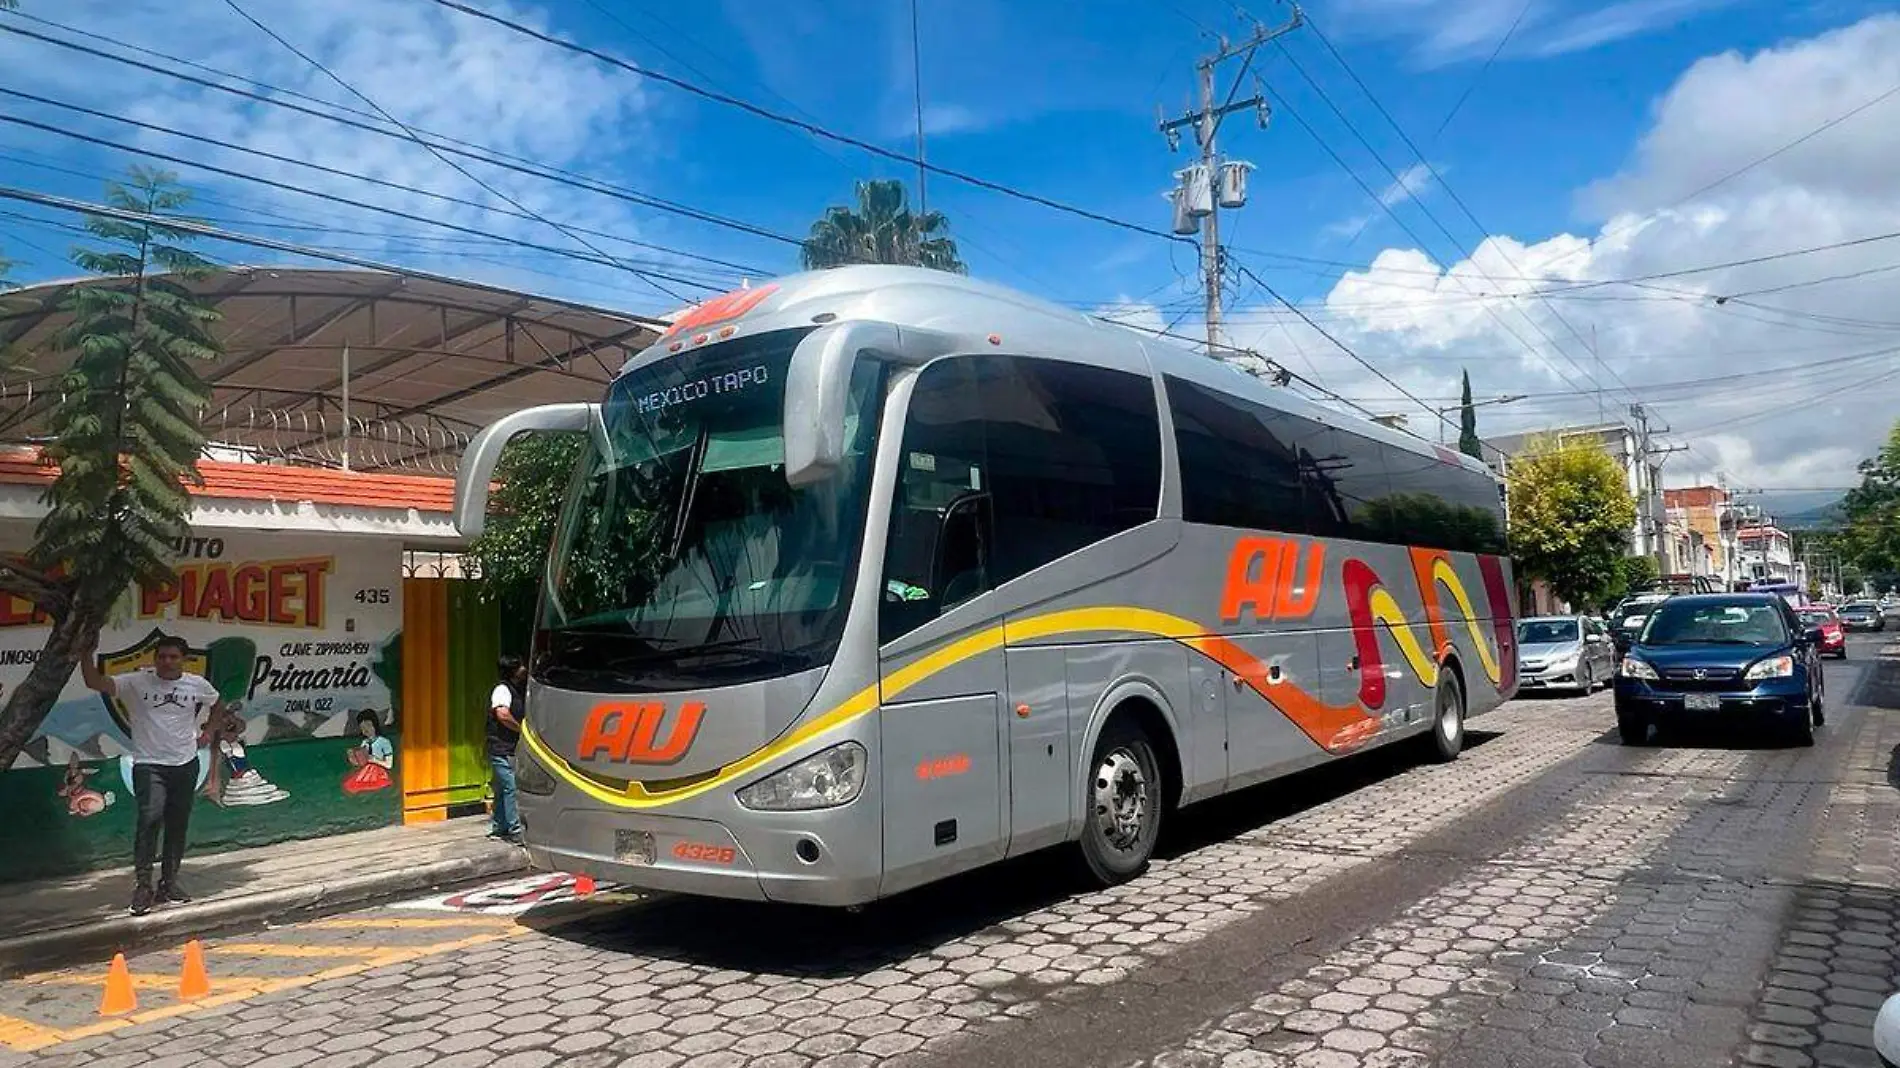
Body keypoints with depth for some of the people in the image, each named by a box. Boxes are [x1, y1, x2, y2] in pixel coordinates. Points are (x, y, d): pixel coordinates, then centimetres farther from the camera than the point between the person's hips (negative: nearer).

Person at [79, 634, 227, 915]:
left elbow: (218, 707, 22)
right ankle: (142, 884, -14)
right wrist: (88, 652, -28)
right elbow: (94, 682, -17)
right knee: (150, 818, -21)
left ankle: (169, 883, 24)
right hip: (149, 764, -3)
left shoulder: (197, 684, 2)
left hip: (185, 764, 3)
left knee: (178, 825, 10)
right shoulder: (137, 682, -6)